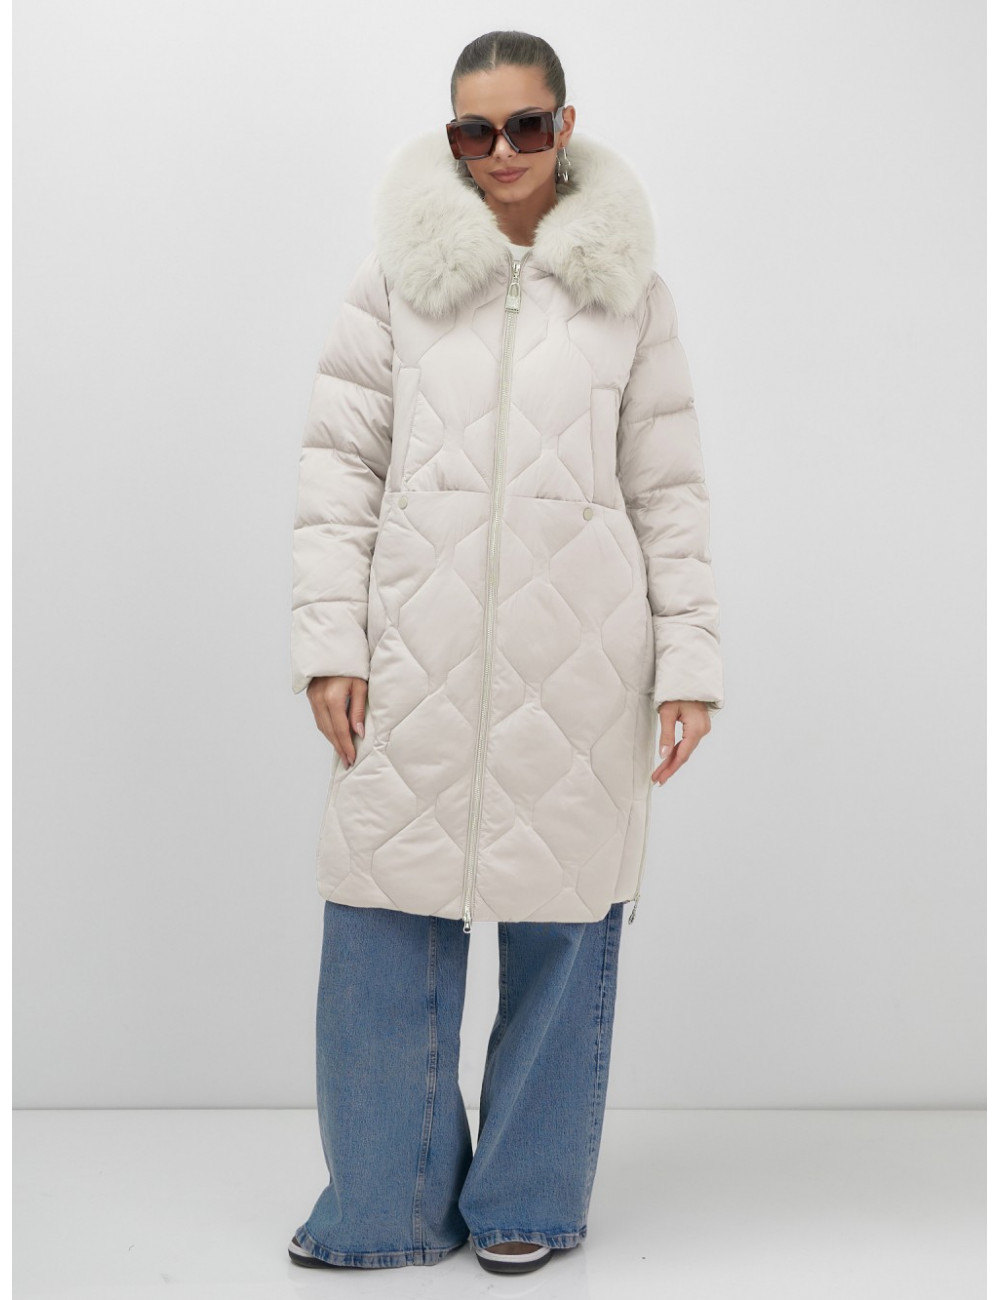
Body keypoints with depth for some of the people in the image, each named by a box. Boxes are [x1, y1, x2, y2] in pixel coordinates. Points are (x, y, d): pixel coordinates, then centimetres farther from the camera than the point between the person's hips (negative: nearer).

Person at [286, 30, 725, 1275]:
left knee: (563, 927, 6)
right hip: (419, 657, 0)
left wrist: (688, 659, 1)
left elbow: (669, 487, 7)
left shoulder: (627, 288, 7)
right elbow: (339, 462, 4)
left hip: (576, 661, 0)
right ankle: (390, 1201, 19)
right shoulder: (395, 275, 6)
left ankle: (527, 1200, 23)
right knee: (387, 930, 2)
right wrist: (328, 639, -4)